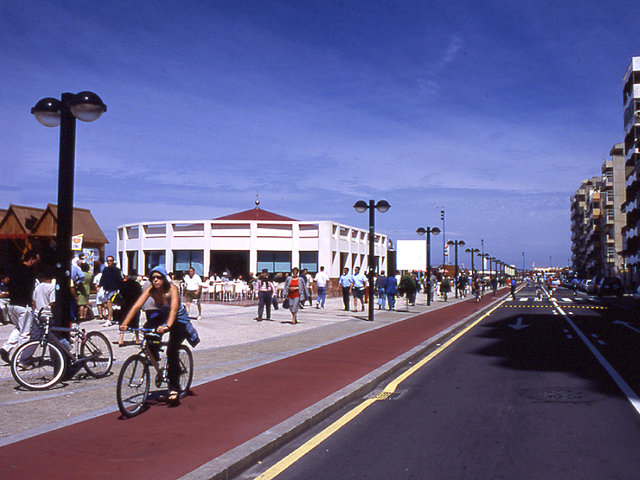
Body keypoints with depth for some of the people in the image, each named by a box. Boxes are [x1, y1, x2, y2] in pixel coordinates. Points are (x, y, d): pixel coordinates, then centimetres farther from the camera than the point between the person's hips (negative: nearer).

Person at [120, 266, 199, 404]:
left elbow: (174, 309, -43)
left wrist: (167, 326, -60)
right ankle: (153, 356, 4)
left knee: (172, 351, -19)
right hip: (161, 316, 5)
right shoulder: (150, 290, -18)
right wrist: (125, 323, -41)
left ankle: (174, 389, -11)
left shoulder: (172, 289, -29)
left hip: (178, 319, -5)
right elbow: (136, 306, -27)